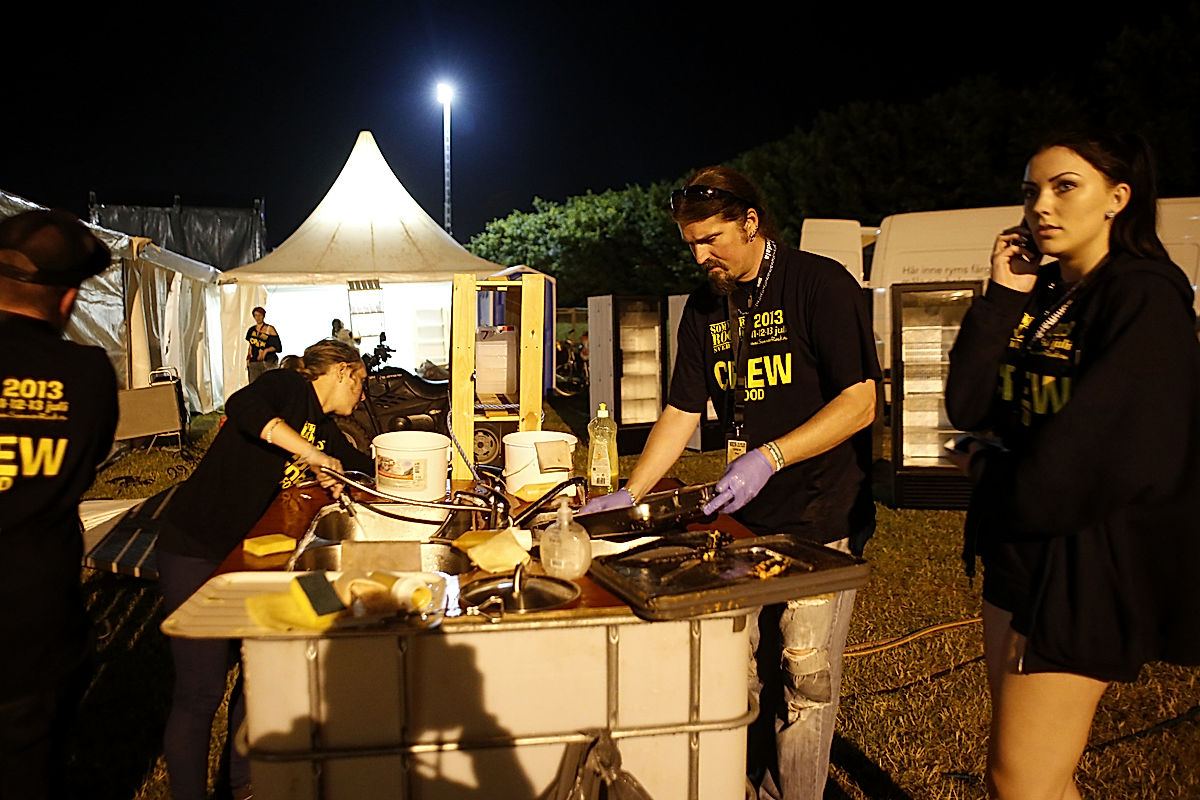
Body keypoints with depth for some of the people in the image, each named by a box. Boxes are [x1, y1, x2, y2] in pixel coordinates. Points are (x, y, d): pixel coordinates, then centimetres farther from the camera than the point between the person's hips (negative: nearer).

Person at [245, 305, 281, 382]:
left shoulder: (270, 329, 2)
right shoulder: (251, 330, 16)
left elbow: (278, 347, -2)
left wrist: (266, 350, -16)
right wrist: (248, 359, 17)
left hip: (267, 362, -4)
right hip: (253, 363, 4)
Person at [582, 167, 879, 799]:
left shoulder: (821, 285, -8)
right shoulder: (704, 308, 9)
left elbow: (859, 403, -13)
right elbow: (681, 413, 11)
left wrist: (768, 457, -22)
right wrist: (627, 497, 5)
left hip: (821, 519, -5)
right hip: (744, 519, 5)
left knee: (803, 676, -1)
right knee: (745, 675, 8)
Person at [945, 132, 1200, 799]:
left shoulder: (1146, 297, -11)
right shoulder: (1037, 297, 10)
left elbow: (1109, 448, -20)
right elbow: (968, 406, 2)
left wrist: (995, 474, -3)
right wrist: (1002, 299, -5)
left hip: (1088, 563, -7)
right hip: (1018, 556, 7)